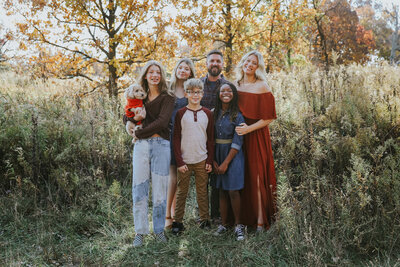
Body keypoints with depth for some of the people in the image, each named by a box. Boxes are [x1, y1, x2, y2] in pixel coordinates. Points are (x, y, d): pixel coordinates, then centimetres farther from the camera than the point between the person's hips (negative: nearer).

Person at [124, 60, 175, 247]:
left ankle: (159, 229, 15)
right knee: (139, 188, 0)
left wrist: (139, 133, -7)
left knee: (160, 188, 2)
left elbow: (162, 122, -10)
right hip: (141, 145, 3)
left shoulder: (167, 98, 3)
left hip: (161, 144, -3)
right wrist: (135, 116, -8)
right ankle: (140, 231, 9)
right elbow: (126, 117, 14)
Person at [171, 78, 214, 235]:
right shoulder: (180, 113, -1)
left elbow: (210, 139, 7)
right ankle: (177, 222, 14)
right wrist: (179, 161, -8)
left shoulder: (207, 114, 5)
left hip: (202, 160, 2)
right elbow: (176, 139, -2)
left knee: (202, 191, 9)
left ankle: (204, 219, 21)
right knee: (181, 192, 6)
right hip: (184, 160, -1)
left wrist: (210, 160, 2)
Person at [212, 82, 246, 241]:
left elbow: (237, 143, -10)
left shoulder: (237, 116, -5)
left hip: (233, 155, -3)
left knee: (233, 191, -7)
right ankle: (223, 224, 17)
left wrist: (226, 162, -13)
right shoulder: (214, 114, 7)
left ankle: (238, 225, 7)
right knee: (222, 191, 8)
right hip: (217, 155, 4)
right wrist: (213, 160, -3)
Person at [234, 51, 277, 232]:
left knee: (256, 176, -3)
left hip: (256, 136, -5)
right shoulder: (236, 85, 10)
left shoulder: (262, 87, -6)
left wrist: (249, 128, -18)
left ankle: (260, 220, 6)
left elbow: (268, 118, -9)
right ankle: (242, 217, 18)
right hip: (238, 136, 5)